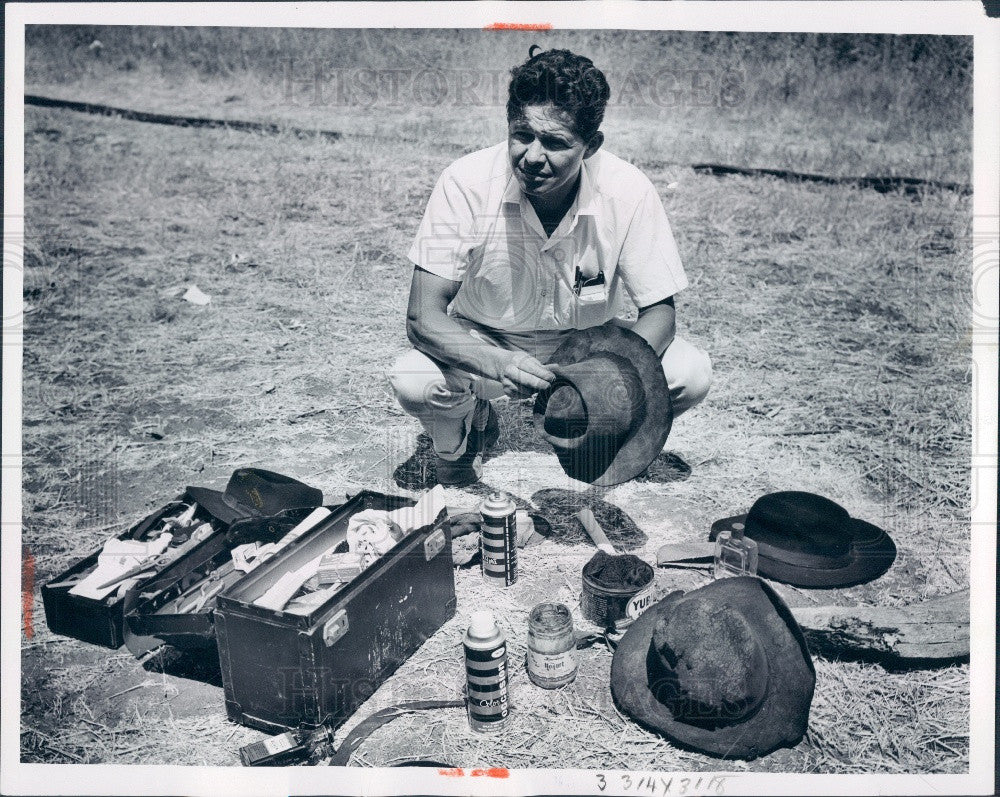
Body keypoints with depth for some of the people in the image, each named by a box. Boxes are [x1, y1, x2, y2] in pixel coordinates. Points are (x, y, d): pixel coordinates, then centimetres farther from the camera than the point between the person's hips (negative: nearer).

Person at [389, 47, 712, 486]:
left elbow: (658, 309, -14)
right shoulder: (466, 183, -25)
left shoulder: (629, 192, -22)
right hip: (484, 347, -1)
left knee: (690, 374, -23)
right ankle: (466, 433, 8)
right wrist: (500, 365, -45)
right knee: (413, 381, -31)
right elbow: (424, 315, -25)